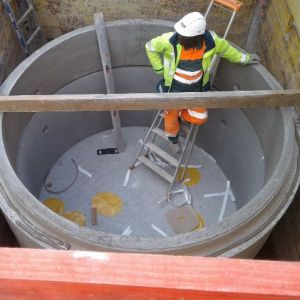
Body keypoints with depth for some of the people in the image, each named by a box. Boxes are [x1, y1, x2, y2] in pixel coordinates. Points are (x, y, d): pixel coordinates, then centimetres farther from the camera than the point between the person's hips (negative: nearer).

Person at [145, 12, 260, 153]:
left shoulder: (210, 41, -23)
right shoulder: (170, 40, -31)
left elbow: (225, 49, -1)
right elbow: (150, 46, -13)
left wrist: (244, 58, 12)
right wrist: (160, 69, -9)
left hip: (196, 88, 2)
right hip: (174, 87, -2)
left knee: (200, 118, 3)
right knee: (171, 115, 16)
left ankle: (181, 114, 36)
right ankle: (172, 136, 50)